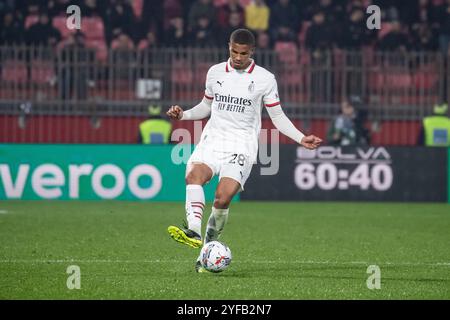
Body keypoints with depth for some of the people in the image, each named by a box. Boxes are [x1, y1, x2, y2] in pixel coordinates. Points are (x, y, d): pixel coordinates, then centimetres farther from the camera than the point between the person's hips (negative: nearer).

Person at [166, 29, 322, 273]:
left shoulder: (265, 79, 2)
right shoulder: (215, 72, 11)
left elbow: (278, 116, 7)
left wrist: (301, 139, -4)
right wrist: (183, 115, 7)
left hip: (242, 145, -3)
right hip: (213, 140, 3)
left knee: (223, 196, -23)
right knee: (194, 175, -30)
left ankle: (209, 245, -4)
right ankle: (194, 231, -47)